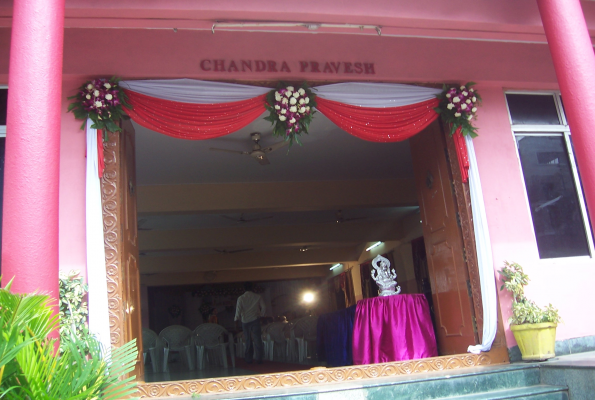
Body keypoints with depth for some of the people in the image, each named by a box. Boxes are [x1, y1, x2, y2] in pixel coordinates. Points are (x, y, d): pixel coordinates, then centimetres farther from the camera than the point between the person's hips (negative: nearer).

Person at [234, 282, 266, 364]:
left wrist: (236, 319, 9)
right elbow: (264, 308, -1)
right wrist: (261, 315, 16)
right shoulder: (258, 297, -1)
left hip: (245, 321, 1)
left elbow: (238, 310, -7)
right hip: (255, 320, 0)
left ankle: (248, 358, 14)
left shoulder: (241, 298, -4)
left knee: (248, 340, 11)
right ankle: (259, 358, -5)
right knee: (257, 339, 0)